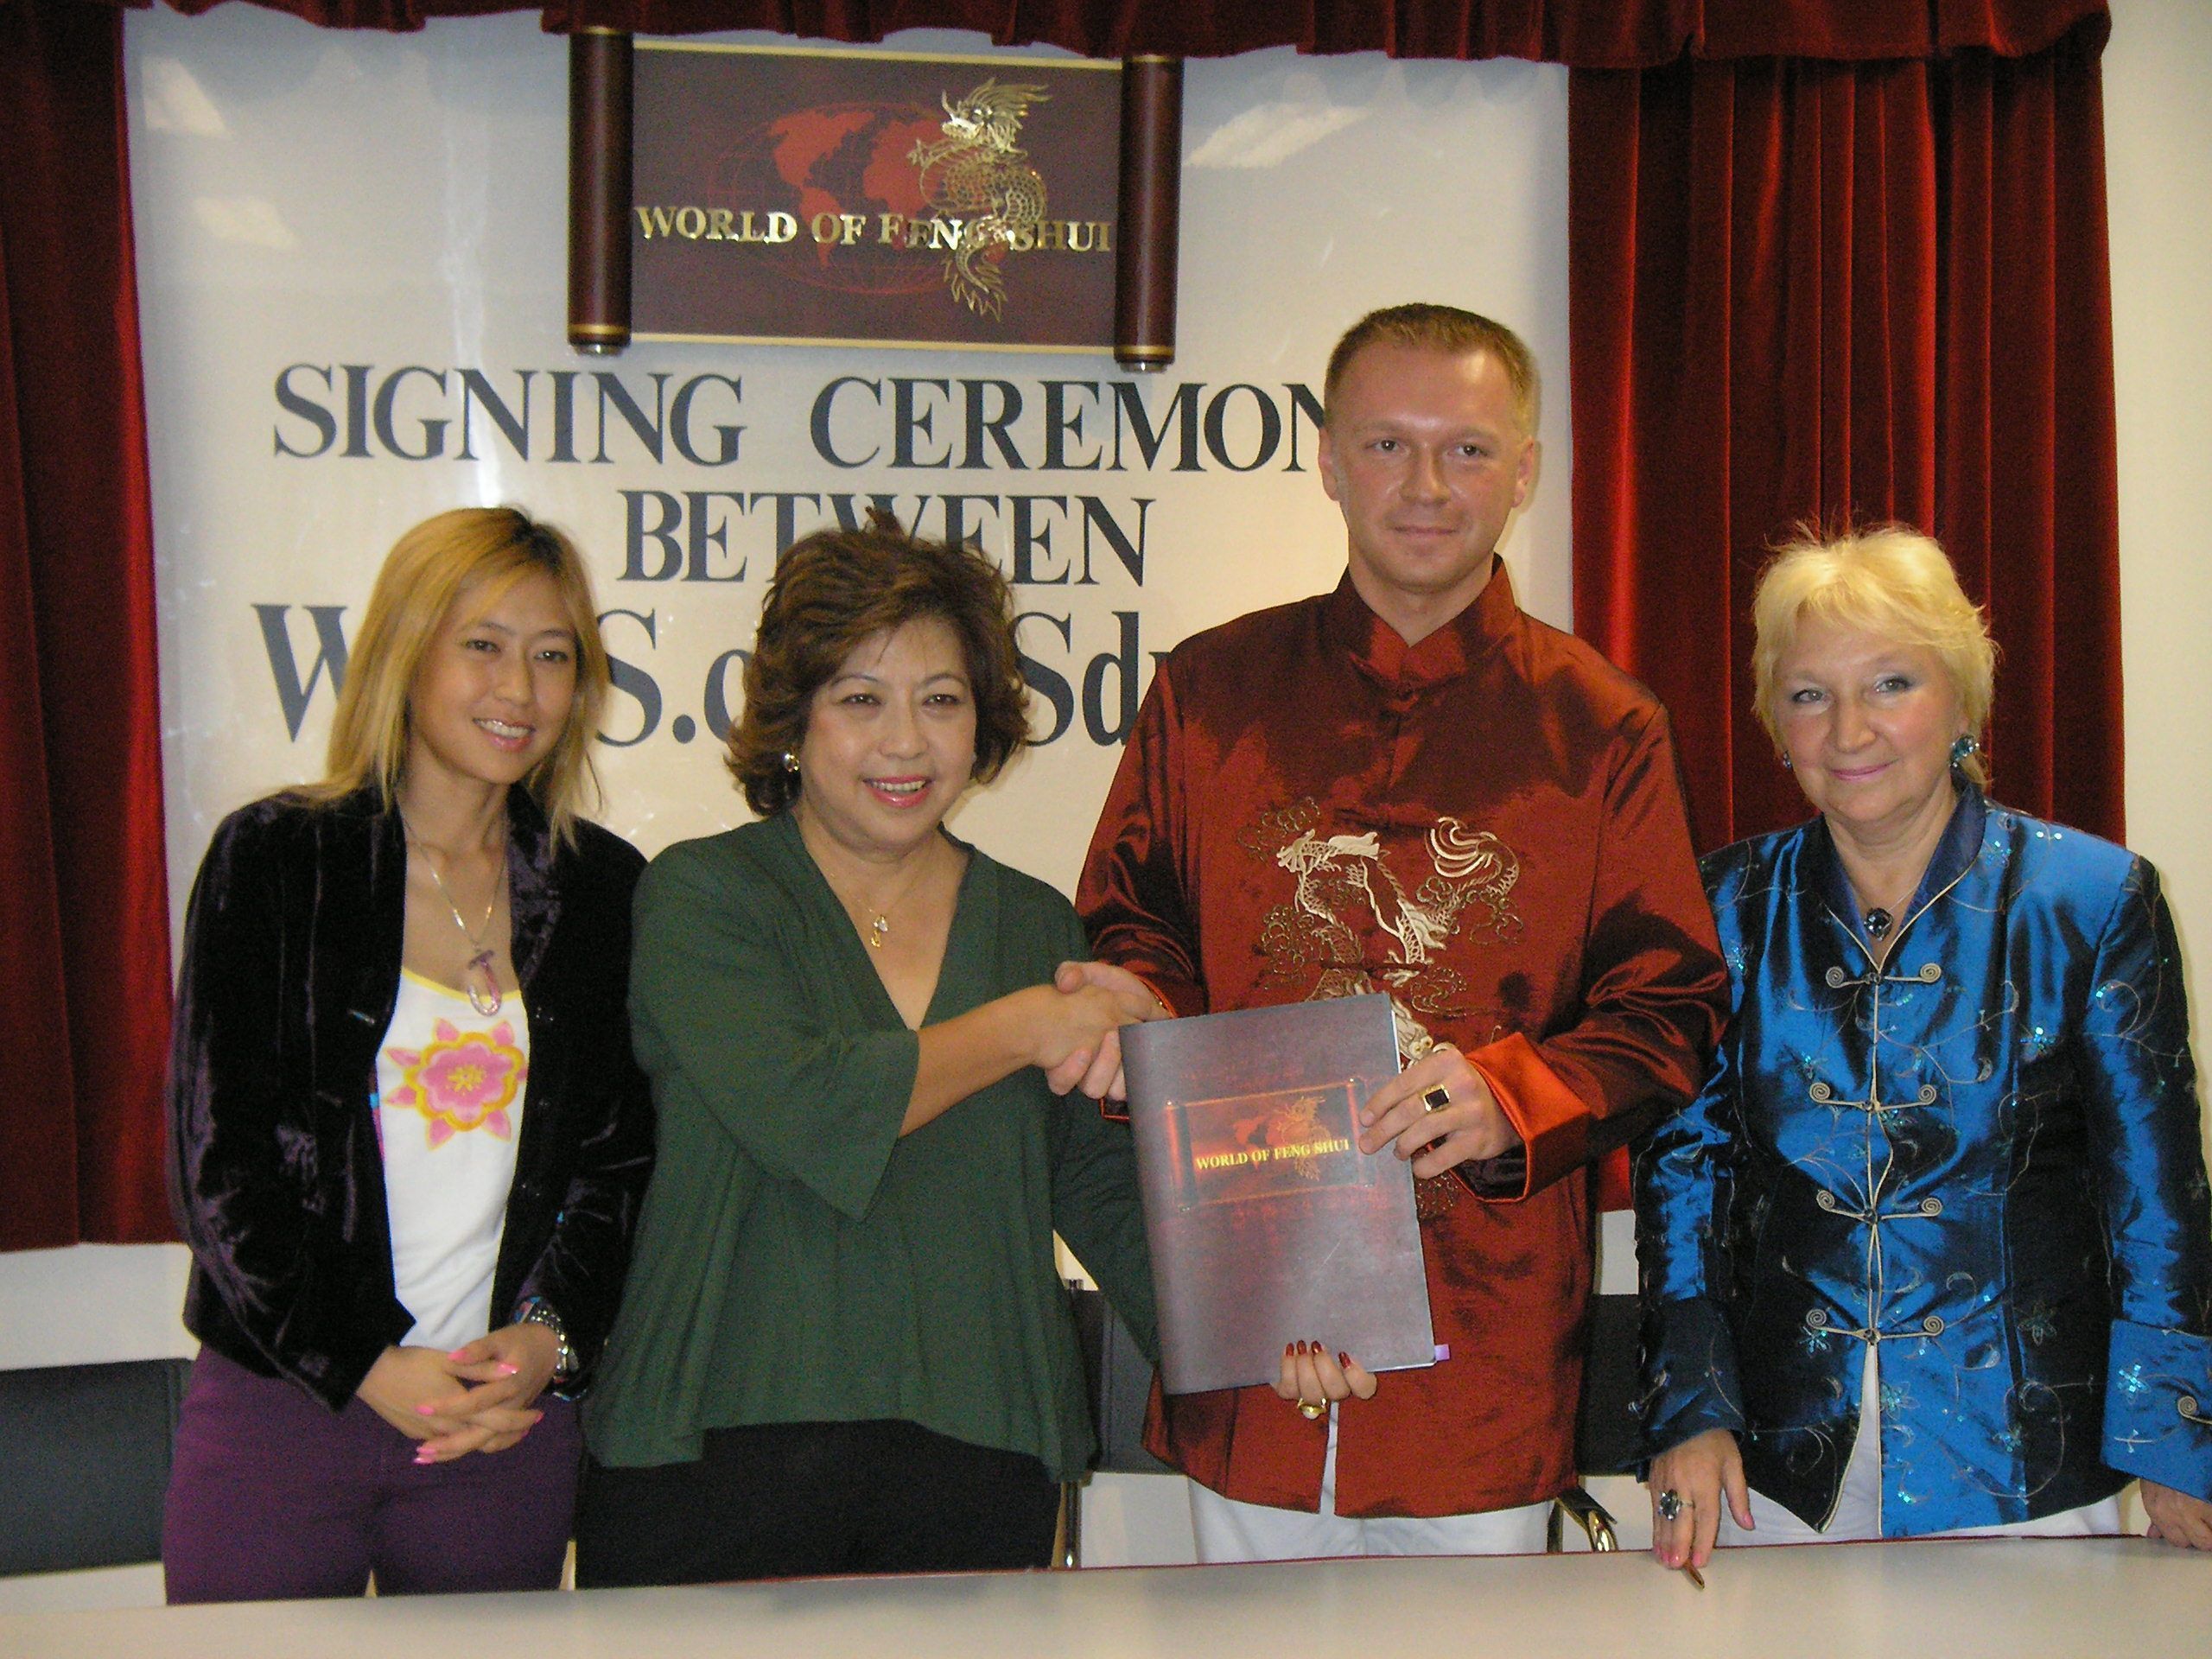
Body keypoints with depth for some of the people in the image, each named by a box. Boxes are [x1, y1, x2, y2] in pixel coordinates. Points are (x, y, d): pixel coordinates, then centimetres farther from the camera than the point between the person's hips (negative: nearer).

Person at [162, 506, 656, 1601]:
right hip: (280, 1410, -2)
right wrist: (371, 1367, -11)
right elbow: (216, 1154, -5)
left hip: (510, 1421, 2)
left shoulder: (605, 888, 7)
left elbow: (621, 1157, 9)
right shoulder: (274, 856, -2)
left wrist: (550, 1337, -8)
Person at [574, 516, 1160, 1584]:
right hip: (721, 1453, -3)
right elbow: (798, 1108, -17)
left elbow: (1097, 1186, 10)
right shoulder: (701, 896, -1)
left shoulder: (1039, 926, 12)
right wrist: (1025, 1029, -7)